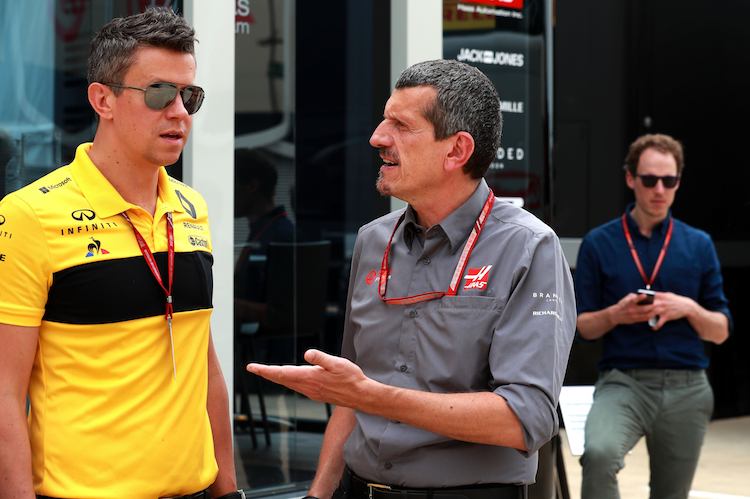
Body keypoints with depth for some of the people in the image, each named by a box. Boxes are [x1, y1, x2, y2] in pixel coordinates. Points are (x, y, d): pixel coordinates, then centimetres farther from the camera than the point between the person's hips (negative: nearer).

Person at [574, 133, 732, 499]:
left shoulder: (699, 245, 10)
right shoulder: (599, 243, 5)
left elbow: (720, 332, 9)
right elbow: (582, 327, 5)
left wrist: (689, 308, -10)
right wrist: (616, 314, -15)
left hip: (687, 388, 3)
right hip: (623, 382, -2)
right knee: (600, 453, -33)